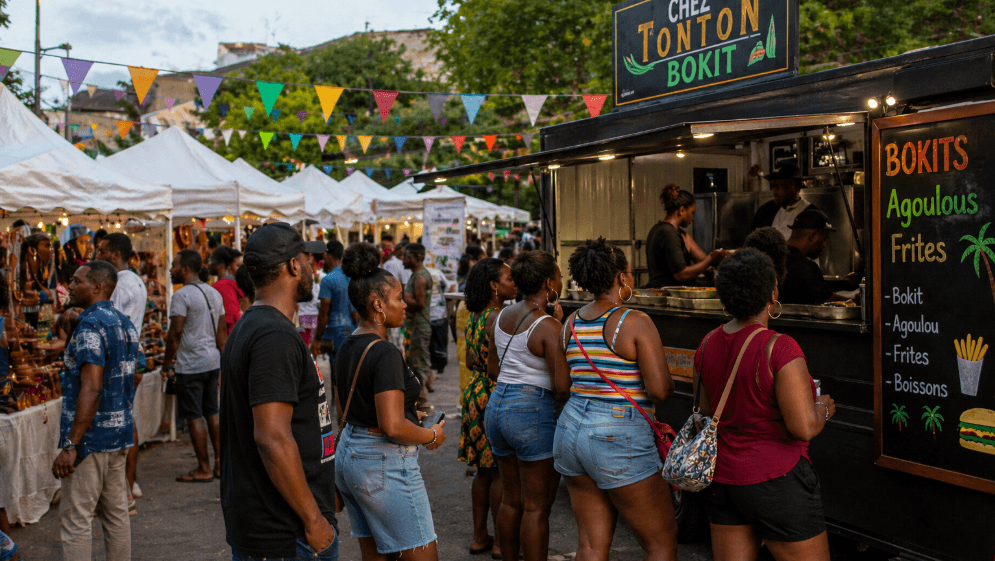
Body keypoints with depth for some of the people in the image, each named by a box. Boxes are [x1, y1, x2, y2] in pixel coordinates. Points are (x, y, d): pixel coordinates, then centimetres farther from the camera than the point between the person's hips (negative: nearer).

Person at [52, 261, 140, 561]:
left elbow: (91, 389, -23)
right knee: (116, 513, 14)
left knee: (75, 519, -2)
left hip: (91, 438, -9)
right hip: (120, 434, 9)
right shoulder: (125, 323, 12)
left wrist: (70, 445, -23)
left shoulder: (91, 325, -16)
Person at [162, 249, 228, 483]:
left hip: (190, 364, -8)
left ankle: (204, 469, 4)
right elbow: (222, 331, 14)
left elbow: (175, 333, -17)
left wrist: (167, 363, -8)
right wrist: (223, 362, 19)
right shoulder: (214, 293, 12)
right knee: (212, 412, 14)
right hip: (212, 361, 8)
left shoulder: (182, 295, -13)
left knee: (194, 416, -1)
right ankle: (220, 463, 17)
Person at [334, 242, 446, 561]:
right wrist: (431, 436, -8)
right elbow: (393, 427, -26)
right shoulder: (385, 354, -20)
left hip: (348, 455, 10)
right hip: (384, 463, -9)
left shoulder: (347, 347, 8)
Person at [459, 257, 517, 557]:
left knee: (484, 471, 15)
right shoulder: (500, 319, -18)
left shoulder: (475, 317, 9)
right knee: (501, 472, 1)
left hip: (477, 394, 9)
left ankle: (479, 536, 24)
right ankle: (502, 541, 10)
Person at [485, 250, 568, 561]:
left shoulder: (502, 317, 8)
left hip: (496, 405, 8)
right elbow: (563, 386, -19)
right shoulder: (549, 327, -15)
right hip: (533, 411, -8)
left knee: (511, 500, 17)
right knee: (536, 507, 1)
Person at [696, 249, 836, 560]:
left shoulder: (708, 344, 1)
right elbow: (804, 427, -21)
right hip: (774, 480, -7)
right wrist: (823, 408, -1)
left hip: (721, 477, 7)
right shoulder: (779, 348, -20)